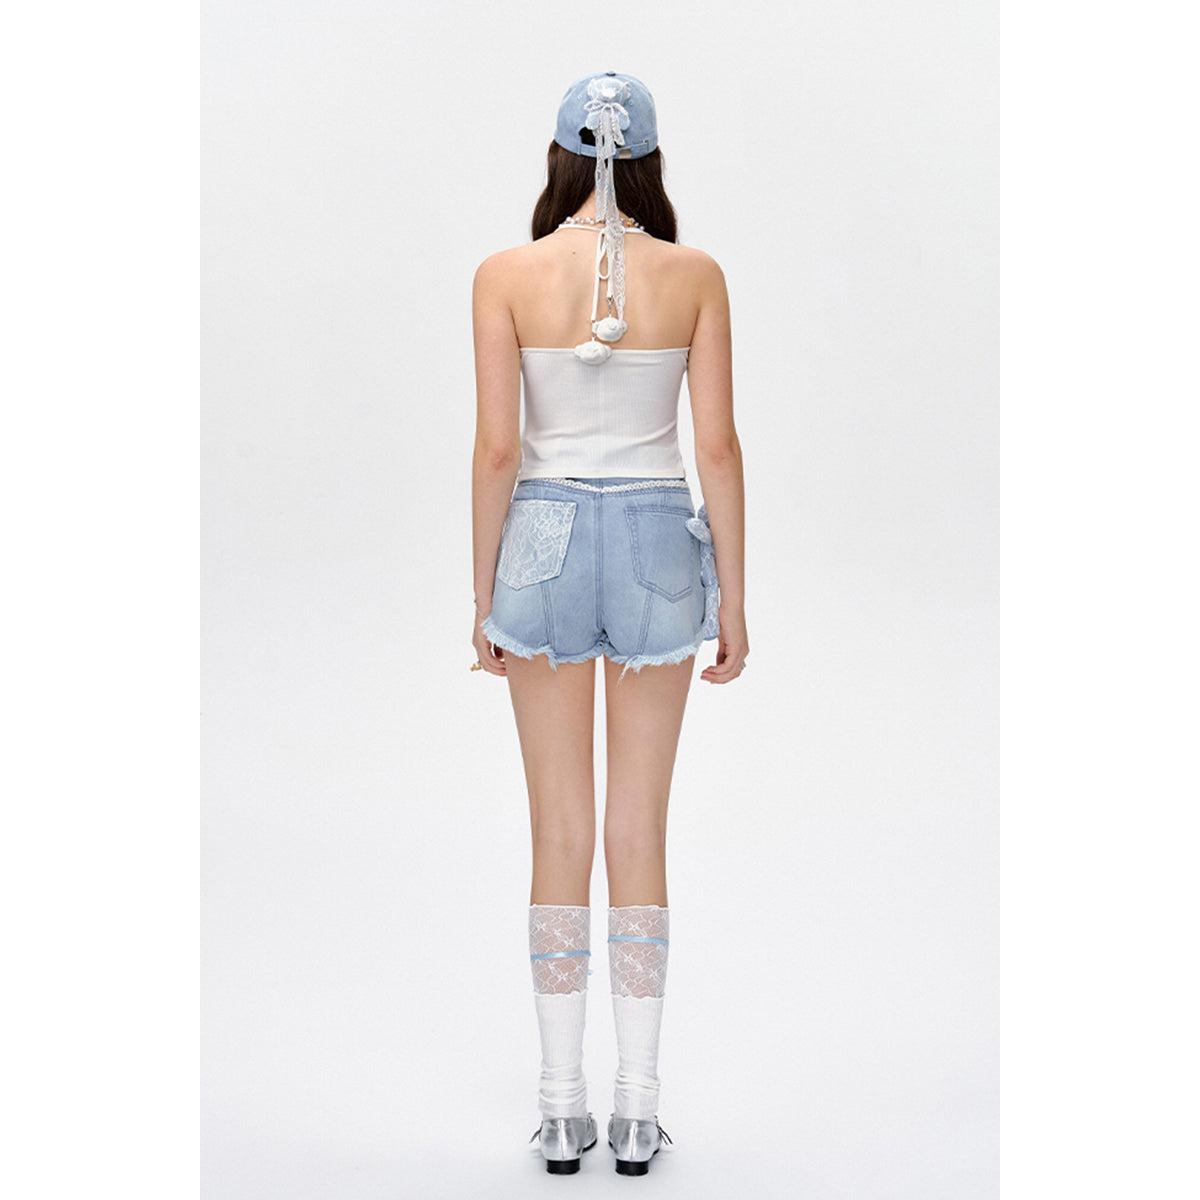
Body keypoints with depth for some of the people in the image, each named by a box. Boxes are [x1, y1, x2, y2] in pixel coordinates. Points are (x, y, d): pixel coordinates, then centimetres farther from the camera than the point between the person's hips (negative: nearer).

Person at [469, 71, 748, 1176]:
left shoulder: (507, 275, -5)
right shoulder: (695, 275, -3)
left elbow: (497, 450, -7)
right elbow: (718, 447, -4)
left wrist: (486, 596, 2)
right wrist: (733, 600, 3)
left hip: (544, 538, 0)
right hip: (657, 542, 0)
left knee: (559, 835, 9)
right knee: (639, 834, 9)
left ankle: (564, 1111, 16)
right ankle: (639, 1112, 16)